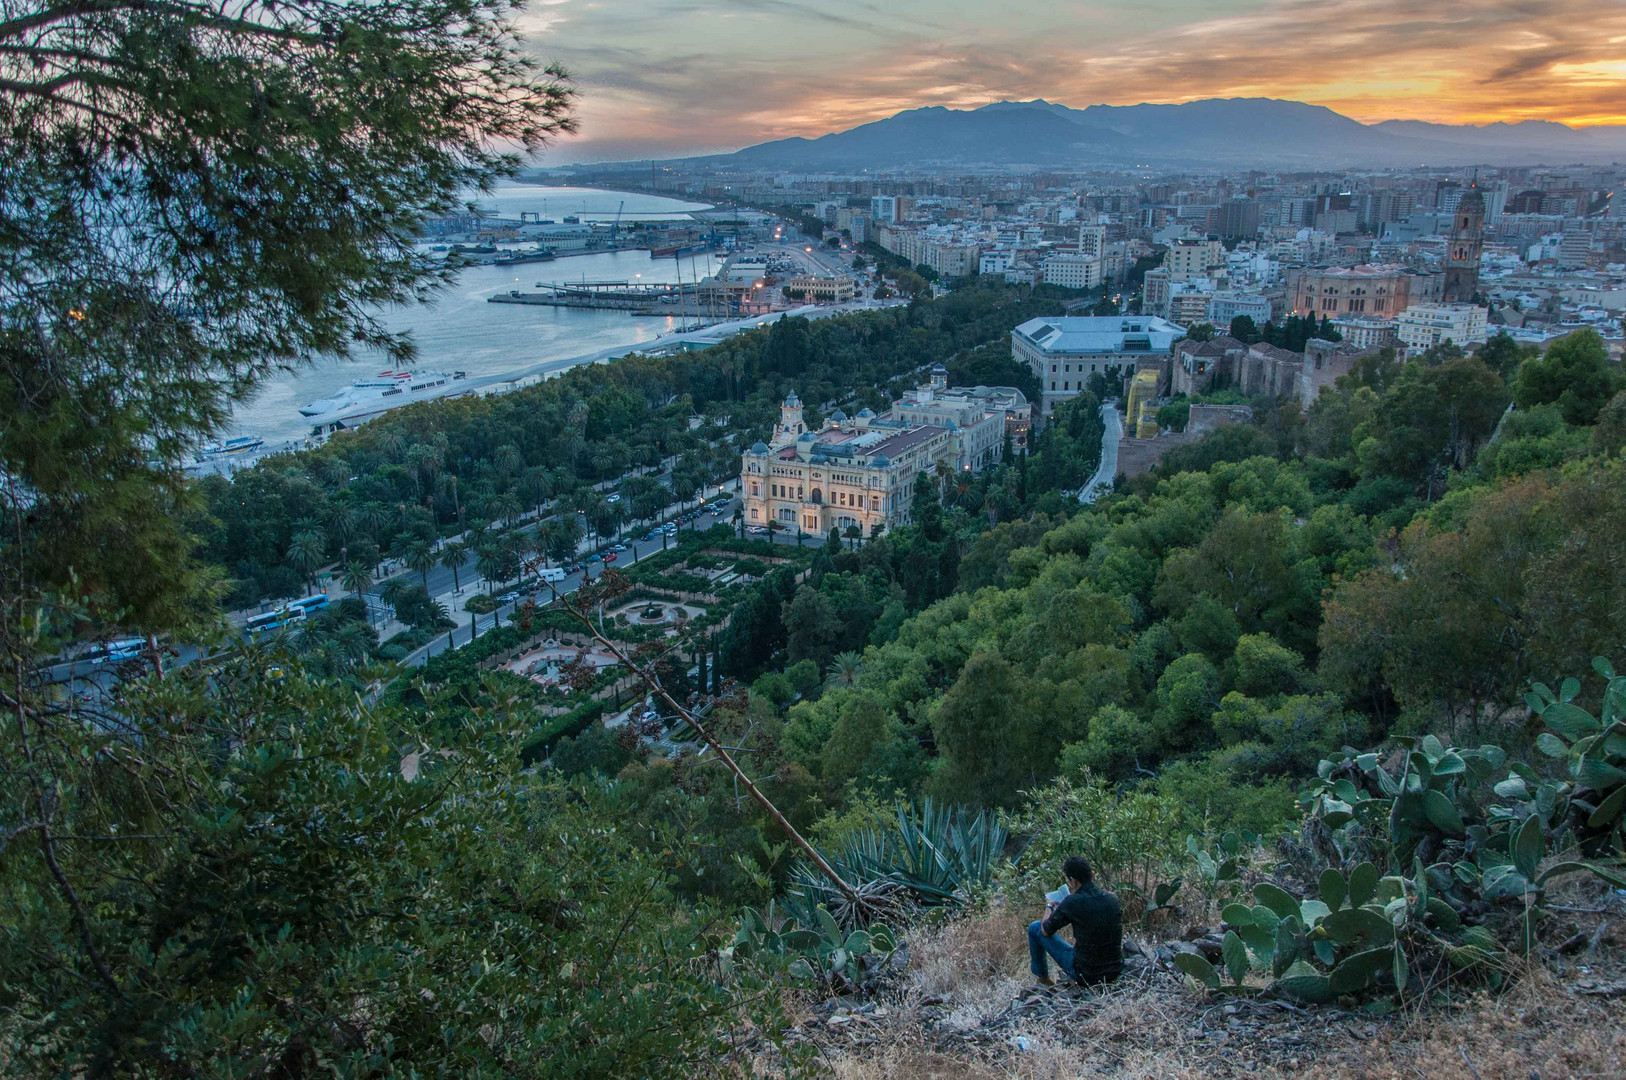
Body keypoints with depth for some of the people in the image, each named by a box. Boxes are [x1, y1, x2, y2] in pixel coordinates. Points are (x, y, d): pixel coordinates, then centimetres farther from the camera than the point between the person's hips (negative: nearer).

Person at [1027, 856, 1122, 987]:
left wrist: (1049, 907, 18)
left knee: (1035, 928, 9)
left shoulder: (1072, 903, -18)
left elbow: (1046, 931, -2)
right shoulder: (1113, 899, -3)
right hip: (1116, 971, 5)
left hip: (1085, 975, -5)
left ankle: (1042, 978, 30)